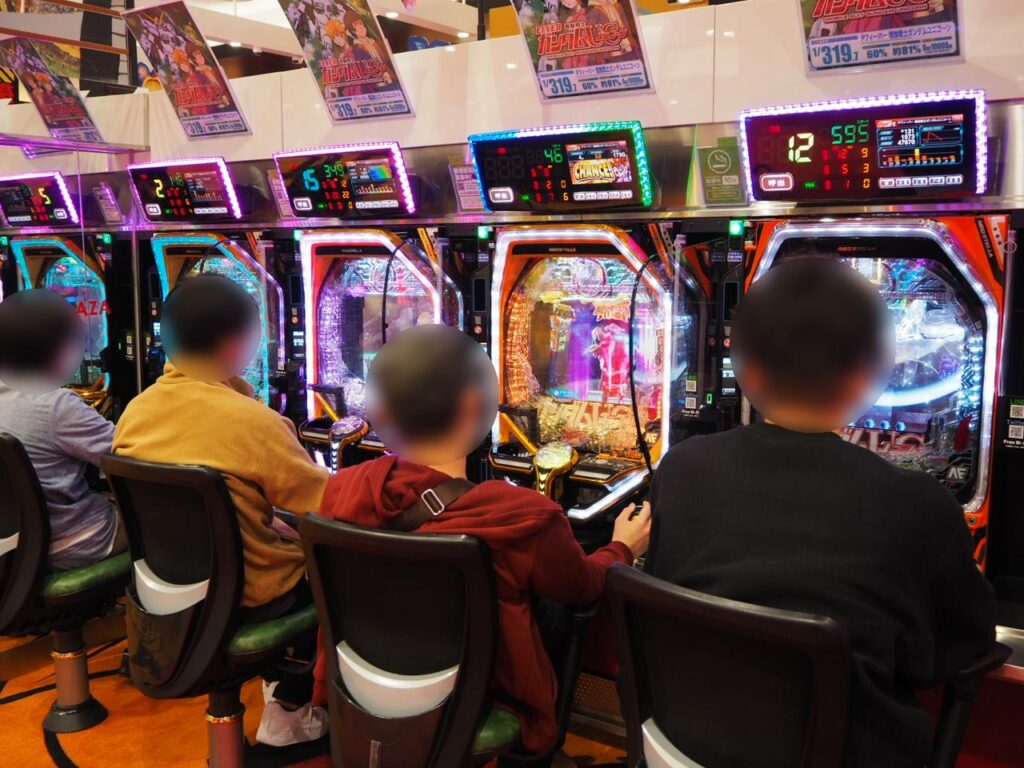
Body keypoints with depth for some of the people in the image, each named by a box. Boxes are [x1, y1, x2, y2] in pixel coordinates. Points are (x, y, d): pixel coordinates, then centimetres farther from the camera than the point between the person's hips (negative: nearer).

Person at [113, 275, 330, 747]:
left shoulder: (135, 412, -4)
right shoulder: (251, 420, -25)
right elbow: (329, 504, -17)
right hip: (244, 596, -7)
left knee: (292, 540, 27)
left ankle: (285, 680, 32)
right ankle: (292, 705, 23)